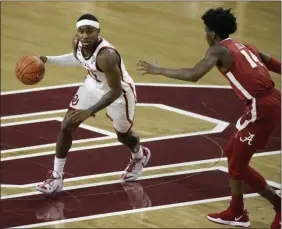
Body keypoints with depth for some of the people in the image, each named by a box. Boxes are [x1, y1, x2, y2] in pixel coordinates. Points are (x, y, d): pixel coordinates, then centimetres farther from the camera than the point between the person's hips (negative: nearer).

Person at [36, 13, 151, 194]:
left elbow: (116, 91, -34)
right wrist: (47, 60, -1)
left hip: (120, 92, -6)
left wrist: (89, 111, -40)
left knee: (123, 135, 19)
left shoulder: (106, 55, -42)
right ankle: (56, 177, 9)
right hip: (94, 85, 6)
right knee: (66, 127, -3)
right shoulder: (77, 42, -19)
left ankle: (140, 156, 56)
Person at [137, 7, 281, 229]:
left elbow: (193, 75, -19)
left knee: (239, 164, 4)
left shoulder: (219, 50, -4)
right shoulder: (243, 47, 20)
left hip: (262, 107, -9)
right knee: (233, 153, 20)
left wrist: (159, 70, -10)